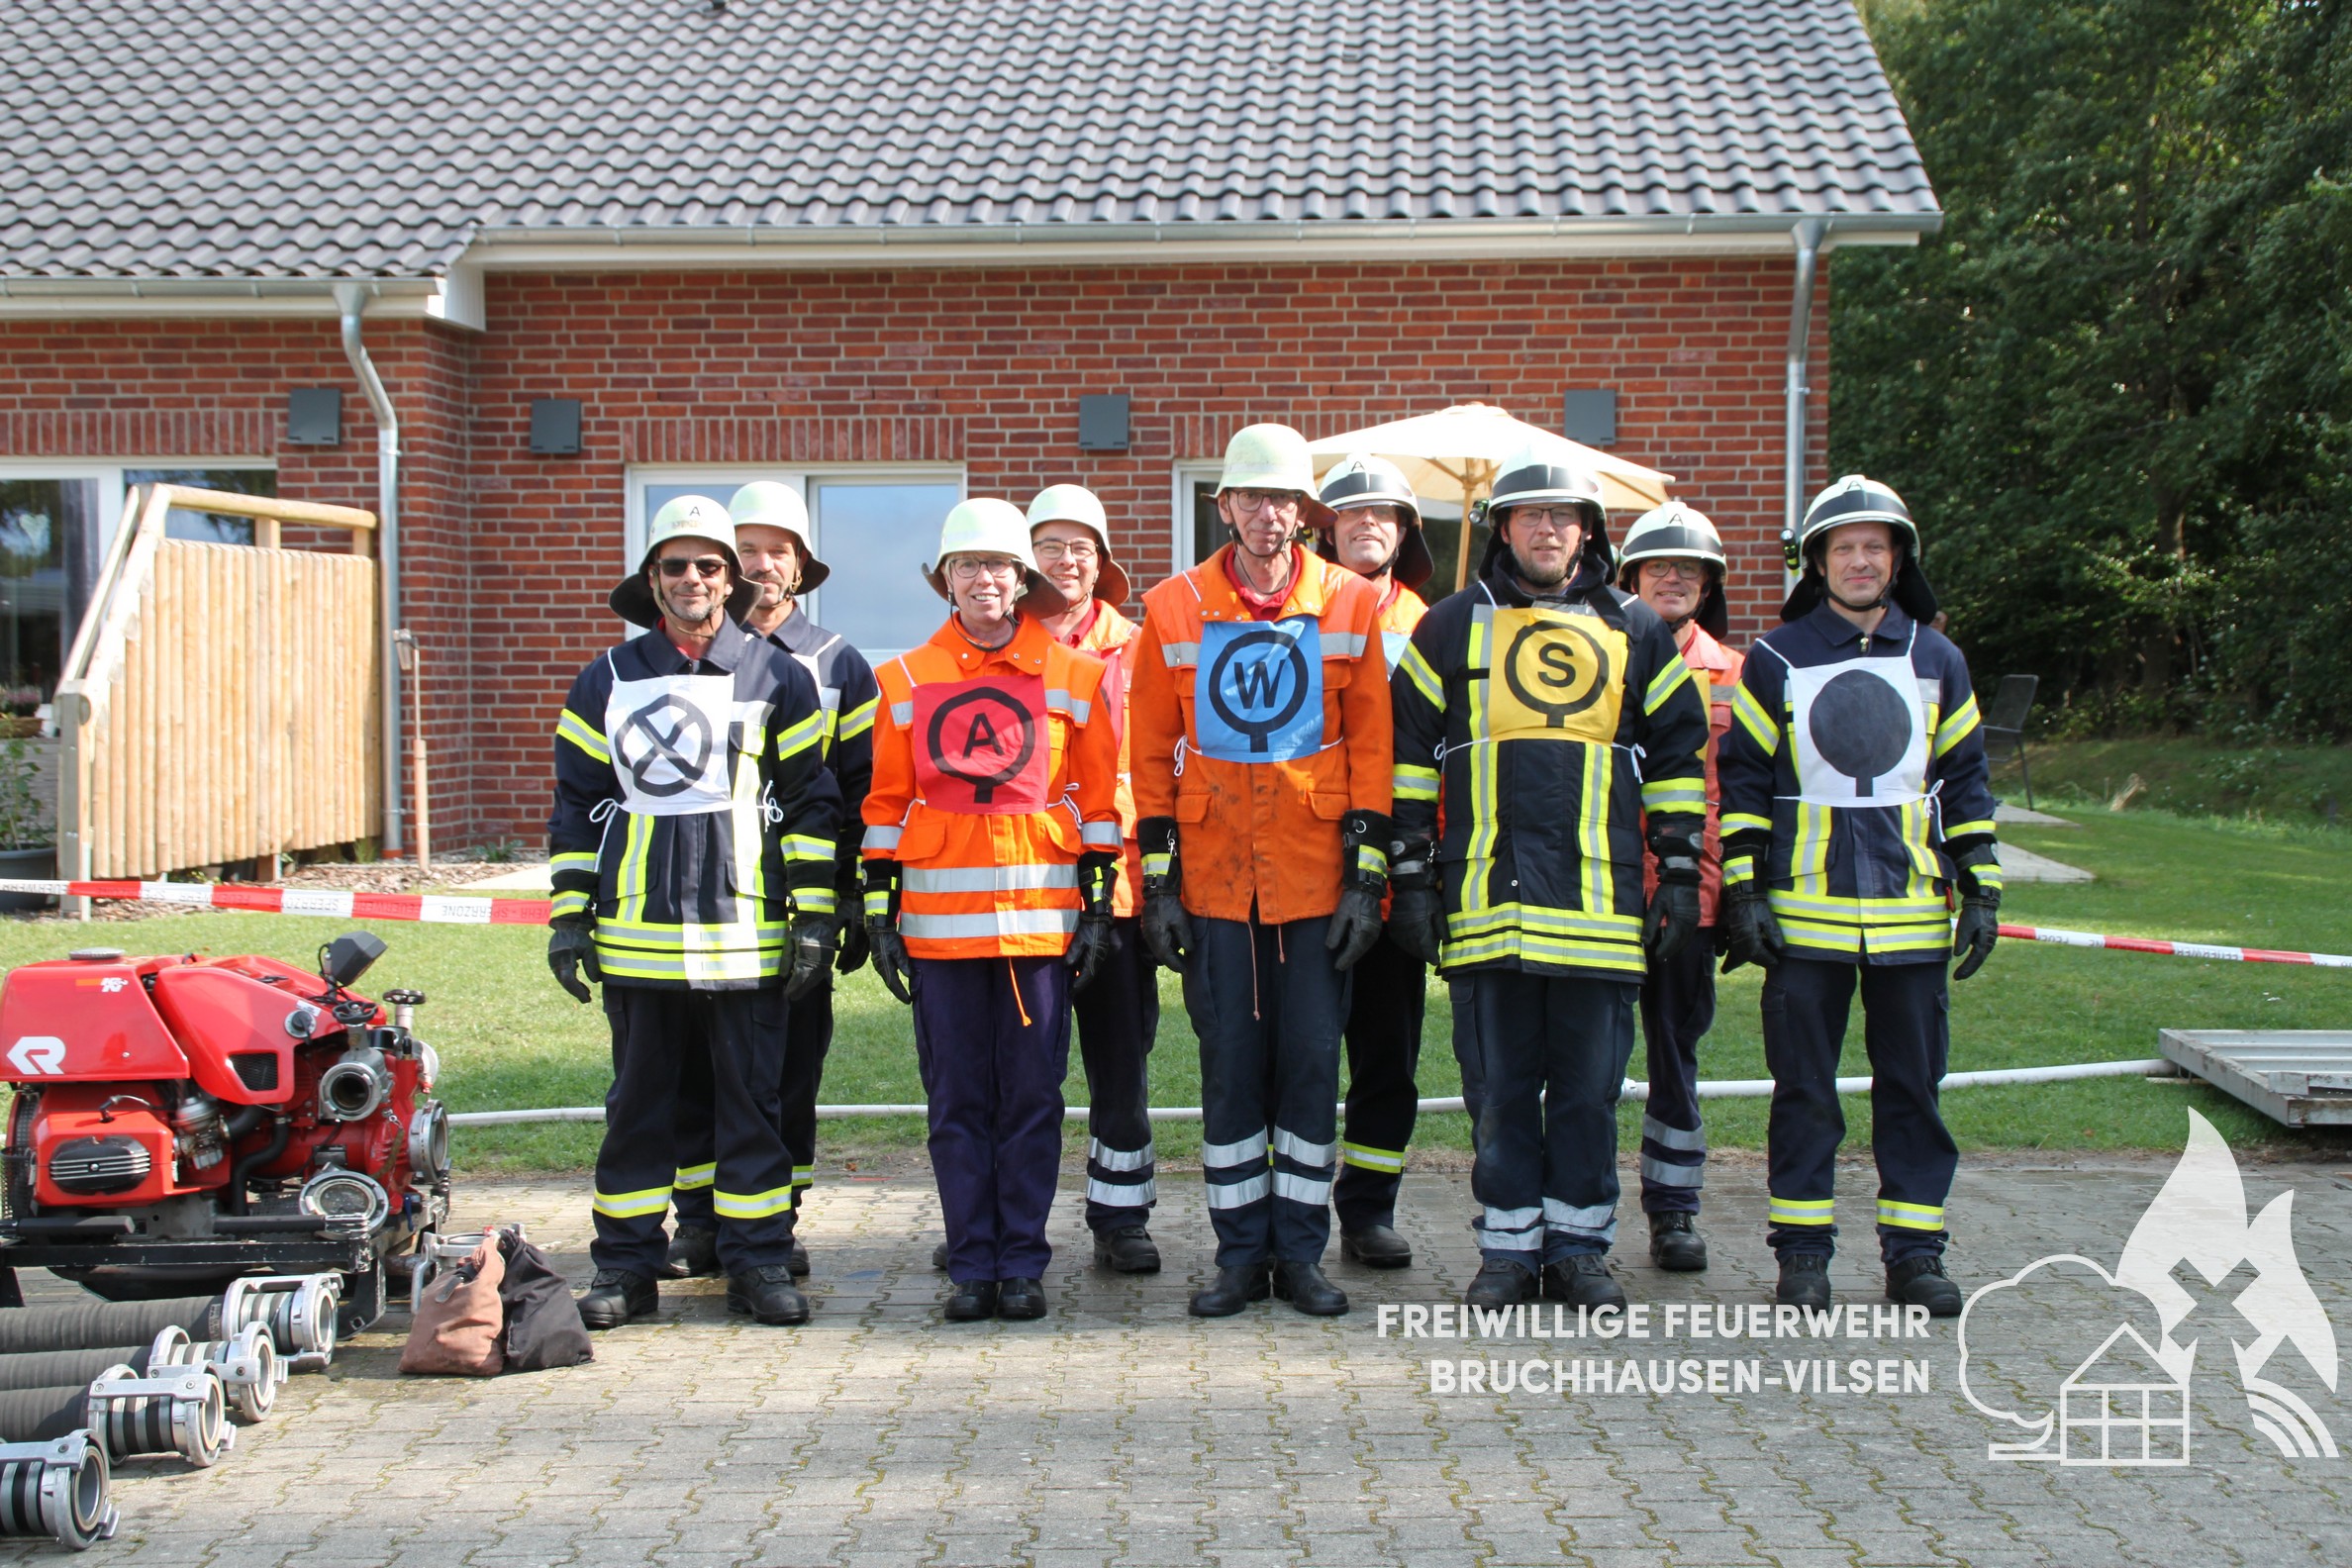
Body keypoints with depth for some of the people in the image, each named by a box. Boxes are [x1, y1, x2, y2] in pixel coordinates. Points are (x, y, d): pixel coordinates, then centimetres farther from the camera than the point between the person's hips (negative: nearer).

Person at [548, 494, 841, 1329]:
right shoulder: (607, 681, 10)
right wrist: (570, 915, 6)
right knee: (638, 1101, 7)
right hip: (637, 933, 1)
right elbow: (577, 806, 12)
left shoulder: (778, 678, 6)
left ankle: (758, 1260, 13)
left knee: (751, 1098, 4)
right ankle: (625, 1266, 15)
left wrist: (815, 914, 0)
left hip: (747, 933, -1)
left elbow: (813, 802, 5)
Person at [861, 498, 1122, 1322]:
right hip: (940, 918, 1)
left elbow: (1100, 798, 6)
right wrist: (879, 911, 4)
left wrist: (1099, 905, 1)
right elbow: (885, 802, 9)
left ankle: (1022, 1263, 13)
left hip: (1042, 914, -1)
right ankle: (972, 1265, 13)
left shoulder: (1074, 676, 5)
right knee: (956, 1100, 5)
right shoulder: (904, 681, 8)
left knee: (1032, 1098, 3)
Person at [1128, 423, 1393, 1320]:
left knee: (1311, 1065, 4)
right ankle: (1241, 1254, 16)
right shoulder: (1173, 610, 4)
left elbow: (1371, 748, 3)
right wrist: (1158, 878, 1)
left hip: (1316, 876, 0)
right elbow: (1151, 753, 6)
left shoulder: (1351, 607, 3)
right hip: (1215, 877, 0)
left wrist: (1366, 874, -2)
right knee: (1229, 1067, 5)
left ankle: (1300, 1253, 15)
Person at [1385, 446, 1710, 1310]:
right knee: (1500, 1085, 5)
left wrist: (1679, 876, 7)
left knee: (1590, 1085, 5)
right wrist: (1413, 875, 2)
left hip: (1601, 901, 1)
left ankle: (1578, 1246, 16)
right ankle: (1510, 1246, 15)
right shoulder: (1453, 626, 8)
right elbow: (1410, 751, 8)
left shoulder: (1636, 631, 11)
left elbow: (1678, 757, 13)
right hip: (1487, 901, -1)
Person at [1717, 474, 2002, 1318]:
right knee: (1804, 1090, 4)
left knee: (1913, 1086, 7)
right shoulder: (1775, 660, 2)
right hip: (1804, 912, -2)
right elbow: (1743, 779, 3)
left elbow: (1965, 782, 13)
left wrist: (1981, 889, 8)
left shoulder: (1937, 661, 9)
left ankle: (1915, 1251, 16)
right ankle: (1802, 1251, 14)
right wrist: (1743, 891, -3)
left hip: (1911, 914, 2)